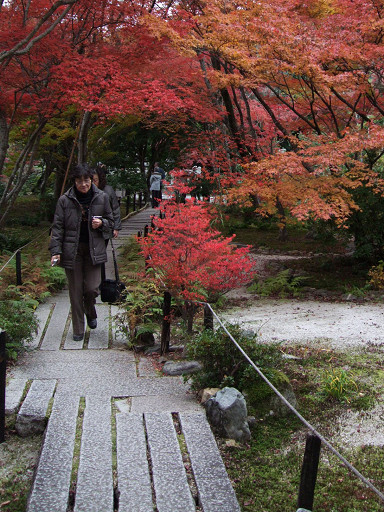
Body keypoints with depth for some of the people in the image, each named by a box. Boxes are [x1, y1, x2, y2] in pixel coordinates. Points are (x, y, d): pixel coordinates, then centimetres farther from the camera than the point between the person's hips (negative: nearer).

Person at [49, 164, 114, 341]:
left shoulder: (101, 197, 2)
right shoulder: (65, 200, -2)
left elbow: (110, 221, 13)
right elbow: (58, 227, -1)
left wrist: (101, 223, -10)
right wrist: (55, 251, -9)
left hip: (94, 250, 1)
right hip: (72, 251, 0)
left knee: (92, 288, -6)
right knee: (75, 292, 4)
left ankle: (91, 313, 29)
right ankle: (78, 330, 18)